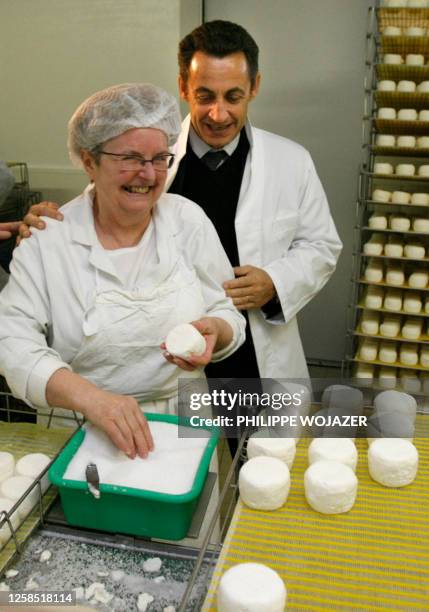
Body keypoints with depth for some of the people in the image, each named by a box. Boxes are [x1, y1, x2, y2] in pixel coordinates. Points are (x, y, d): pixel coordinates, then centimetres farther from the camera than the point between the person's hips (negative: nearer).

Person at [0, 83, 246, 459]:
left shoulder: (189, 220, 1)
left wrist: (214, 330, -19)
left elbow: (228, 314, 6)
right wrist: (89, 396, -29)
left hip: (182, 423, 1)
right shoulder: (47, 237, -5)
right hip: (81, 429, -1)